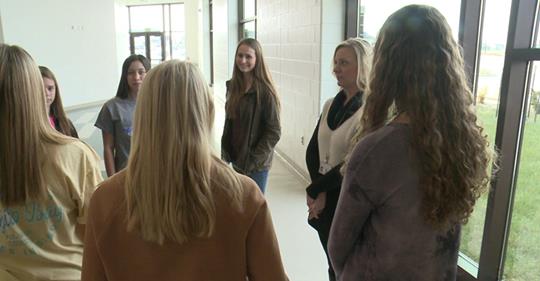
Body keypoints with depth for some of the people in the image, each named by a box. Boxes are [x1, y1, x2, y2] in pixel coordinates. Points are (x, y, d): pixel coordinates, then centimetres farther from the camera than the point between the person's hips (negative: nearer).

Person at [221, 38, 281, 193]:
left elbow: (274, 132, -14)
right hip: (236, 159, 6)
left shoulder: (265, 91, -15)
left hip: (256, 164, -5)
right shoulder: (233, 86, 3)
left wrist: (253, 160, -15)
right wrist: (225, 151, 5)